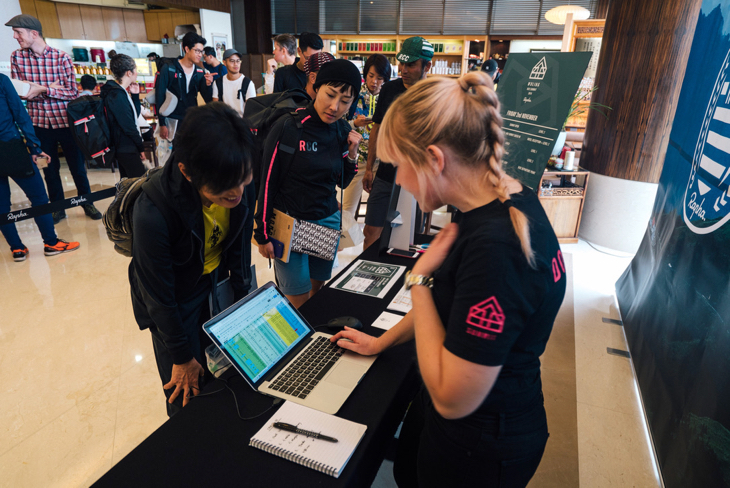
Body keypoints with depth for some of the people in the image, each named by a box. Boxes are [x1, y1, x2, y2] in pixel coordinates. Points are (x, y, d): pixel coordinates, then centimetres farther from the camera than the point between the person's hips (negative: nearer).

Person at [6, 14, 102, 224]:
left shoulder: (61, 57, -7)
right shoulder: (16, 57, 1)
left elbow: (73, 92, -9)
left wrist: (43, 90, -20)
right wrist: (52, 88, -17)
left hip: (66, 122, -2)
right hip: (40, 123, 2)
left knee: (77, 166, 8)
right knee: (50, 168, 11)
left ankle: (87, 203, 23)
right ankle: (58, 207, 24)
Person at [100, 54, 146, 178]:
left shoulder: (119, 92, 12)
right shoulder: (117, 96, -18)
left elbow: (135, 115, 18)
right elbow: (128, 127, -20)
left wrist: (135, 95, 9)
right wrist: (141, 147, -10)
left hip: (124, 149, 10)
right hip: (127, 149, -10)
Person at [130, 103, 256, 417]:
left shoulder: (240, 187, -24)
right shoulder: (153, 214, -36)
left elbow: (240, 247, -5)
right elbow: (160, 297, -22)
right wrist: (182, 357, -10)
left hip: (216, 283, 4)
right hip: (176, 298, -4)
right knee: (186, 394, 8)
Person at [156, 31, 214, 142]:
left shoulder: (200, 73, 8)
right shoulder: (168, 69, -3)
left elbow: (208, 100, 6)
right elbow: (159, 97, -4)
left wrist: (208, 85, -15)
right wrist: (162, 124, -9)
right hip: (173, 122, -4)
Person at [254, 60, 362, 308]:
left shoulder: (343, 132, 2)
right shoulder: (288, 127, -15)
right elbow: (268, 182, -10)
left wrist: (351, 154, -5)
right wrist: (263, 234, -7)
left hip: (328, 221, 5)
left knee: (318, 288, 15)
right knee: (299, 301, 1)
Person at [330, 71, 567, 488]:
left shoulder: (497, 246, -36)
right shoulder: (505, 199, -6)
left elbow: (452, 399, -30)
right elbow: (449, 296, 8)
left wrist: (419, 277, -25)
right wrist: (381, 342, 16)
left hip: (481, 450, -7)